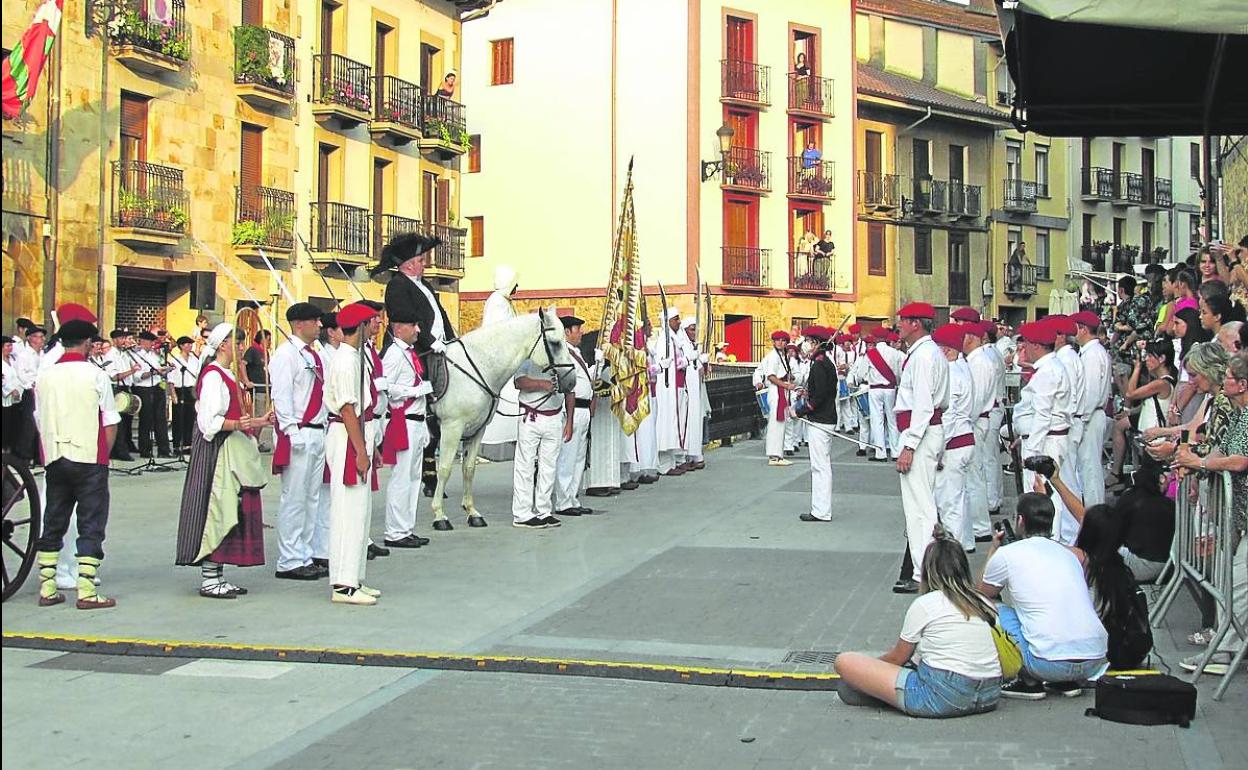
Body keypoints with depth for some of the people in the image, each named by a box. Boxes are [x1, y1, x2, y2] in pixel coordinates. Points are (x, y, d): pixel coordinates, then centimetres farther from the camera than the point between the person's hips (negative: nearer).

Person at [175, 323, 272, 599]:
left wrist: (259, 421, 15)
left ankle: (217, 576, 14)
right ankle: (209, 579, -4)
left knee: (229, 512, 9)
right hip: (217, 451, -10)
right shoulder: (213, 375, -12)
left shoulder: (227, 375, 19)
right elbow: (209, 421, -19)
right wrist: (237, 424, -32)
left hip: (232, 452, 10)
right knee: (216, 512, -8)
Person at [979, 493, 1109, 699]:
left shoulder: (1007, 554, 1)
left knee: (996, 610, 14)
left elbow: (982, 596, 20)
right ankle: (1068, 682, 17)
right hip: (1096, 662, 6)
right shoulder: (1069, 553, 17)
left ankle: (1029, 682, 8)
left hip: (1051, 664, -6)